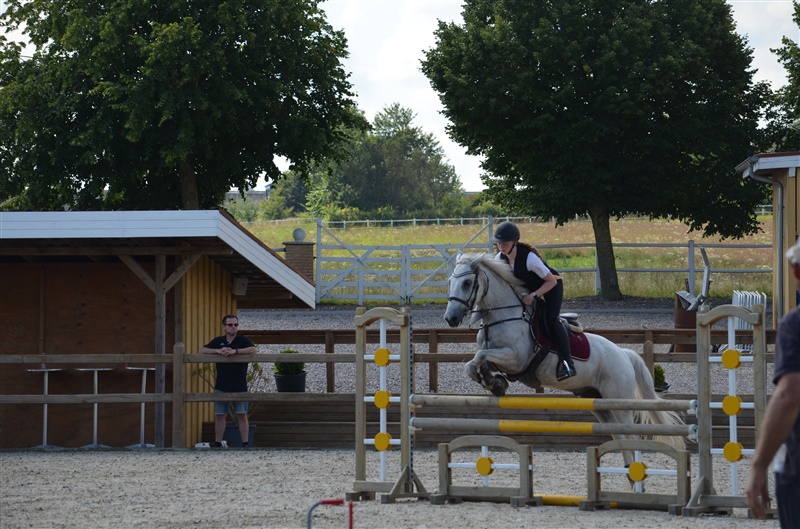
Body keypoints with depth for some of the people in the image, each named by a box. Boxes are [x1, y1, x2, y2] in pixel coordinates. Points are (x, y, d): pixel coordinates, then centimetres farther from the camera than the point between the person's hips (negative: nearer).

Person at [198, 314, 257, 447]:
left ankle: (245, 444, 1)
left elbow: (253, 350, -16)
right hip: (221, 386, 2)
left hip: (239, 386, -2)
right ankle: (217, 444, 9)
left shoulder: (243, 340, 2)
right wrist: (218, 351, -14)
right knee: (219, 416, 4)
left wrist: (235, 351, -26)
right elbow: (202, 351, 2)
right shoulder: (218, 341, 10)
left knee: (242, 415, -1)